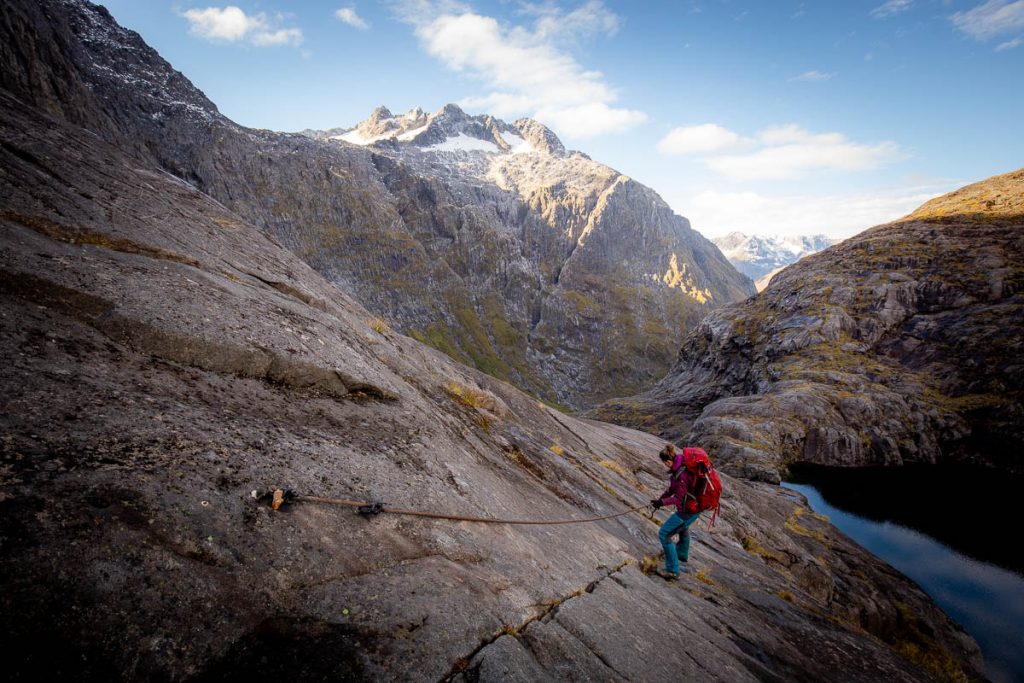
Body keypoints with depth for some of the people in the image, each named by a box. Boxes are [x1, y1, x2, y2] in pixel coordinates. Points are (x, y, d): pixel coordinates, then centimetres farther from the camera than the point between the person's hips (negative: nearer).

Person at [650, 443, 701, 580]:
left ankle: (672, 571, 7)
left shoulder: (681, 476, -34)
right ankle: (683, 556, 61)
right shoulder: (681, 460, -6)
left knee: (664, 534, -2)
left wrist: (662, 502, -12)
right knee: (683, 526, 36)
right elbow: (673, 487, 5)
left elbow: (678, 499, -23)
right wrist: (661, 497, 1)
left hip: (689, 509, -10)